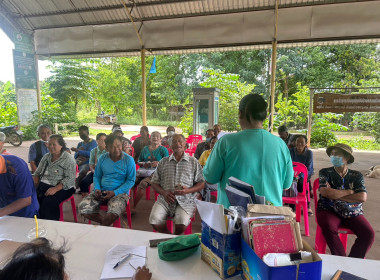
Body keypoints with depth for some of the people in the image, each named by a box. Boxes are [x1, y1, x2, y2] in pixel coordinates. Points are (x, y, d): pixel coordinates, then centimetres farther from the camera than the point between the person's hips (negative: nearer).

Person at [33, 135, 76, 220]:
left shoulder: (68, 159, -7)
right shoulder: (46, 157, 16)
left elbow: (69, 179, -15)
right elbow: (37, 173, 19)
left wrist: (55, 189, -24)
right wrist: (35, 185, 1)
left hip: (61, 188, -6)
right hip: (42, 186, 7)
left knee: (48, 202, -30)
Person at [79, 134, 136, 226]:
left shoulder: (128, 160, -7)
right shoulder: (102, 158, 6)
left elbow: (131, 181, -6)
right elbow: (96, 176, 16)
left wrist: (114, 193, -16)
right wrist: (97, 189, -5)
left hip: (120, 193, -4)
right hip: (101, 191, 5)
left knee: (114, 212, -34)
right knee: (82, 207, -17)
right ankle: (106, 222, 3)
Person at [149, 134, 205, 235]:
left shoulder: (193, 162, 10)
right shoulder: (163, 162, 14)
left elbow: (201, 183, 8)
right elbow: (154, 183, 13)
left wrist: (188, 190, -11)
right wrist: (164, 192, -8)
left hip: (185, 200, -1)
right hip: (165, 199, 2)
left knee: (182, 222, -29)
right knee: (154, 220, -25)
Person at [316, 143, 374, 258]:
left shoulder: (356, 175, 9)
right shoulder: (325, 172, 3)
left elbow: (362, 197, -6)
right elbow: (325, 192, -13)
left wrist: (335, 195, -11)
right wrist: (349, 192, -5)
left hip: (353, 213, 3)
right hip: (329, 211, -2)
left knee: (369, 233, -21)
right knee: (329, 228, -32)